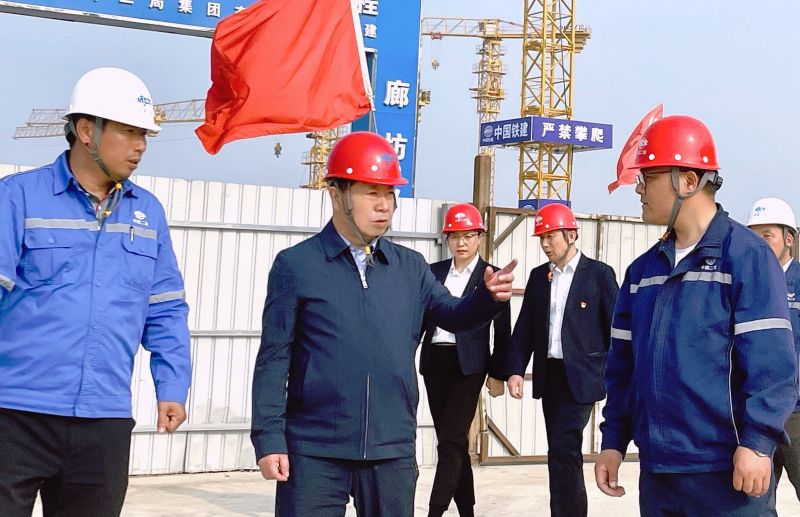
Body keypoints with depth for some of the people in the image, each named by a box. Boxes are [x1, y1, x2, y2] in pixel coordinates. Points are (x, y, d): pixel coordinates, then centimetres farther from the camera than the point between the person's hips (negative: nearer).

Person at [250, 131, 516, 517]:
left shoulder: (410, 266, 8)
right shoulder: (296, 265, -3)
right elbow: (274, 357, -4)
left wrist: (488, 297, -10)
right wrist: (269, 438, -8)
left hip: (393, 452, 4)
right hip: (315, 452, -3)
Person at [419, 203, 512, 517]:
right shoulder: (434, 272, 9)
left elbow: (502, 330, 1)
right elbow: (420, 318, 11)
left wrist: (498, 372, -2)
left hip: (468, 365, -4)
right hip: (434, 361, 4)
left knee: (451, 440, -10)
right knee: (451, 440, 10)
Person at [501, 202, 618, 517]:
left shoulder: (599, 274, -3)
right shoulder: (538, 276, 11)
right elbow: (524, 327, 9)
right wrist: (515, 370, -2)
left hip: (580, 376, -5)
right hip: (548, 374, 5)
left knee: (563, 451, -12)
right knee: (564, 453, 13)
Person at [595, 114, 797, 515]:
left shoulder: (746, 255, -8)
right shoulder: (643, 269, 12)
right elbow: (622, 364, 15)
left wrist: (757, 442, -19)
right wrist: (613, 441, 12)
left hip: (727, 471, -6)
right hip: (656, 468, 6)